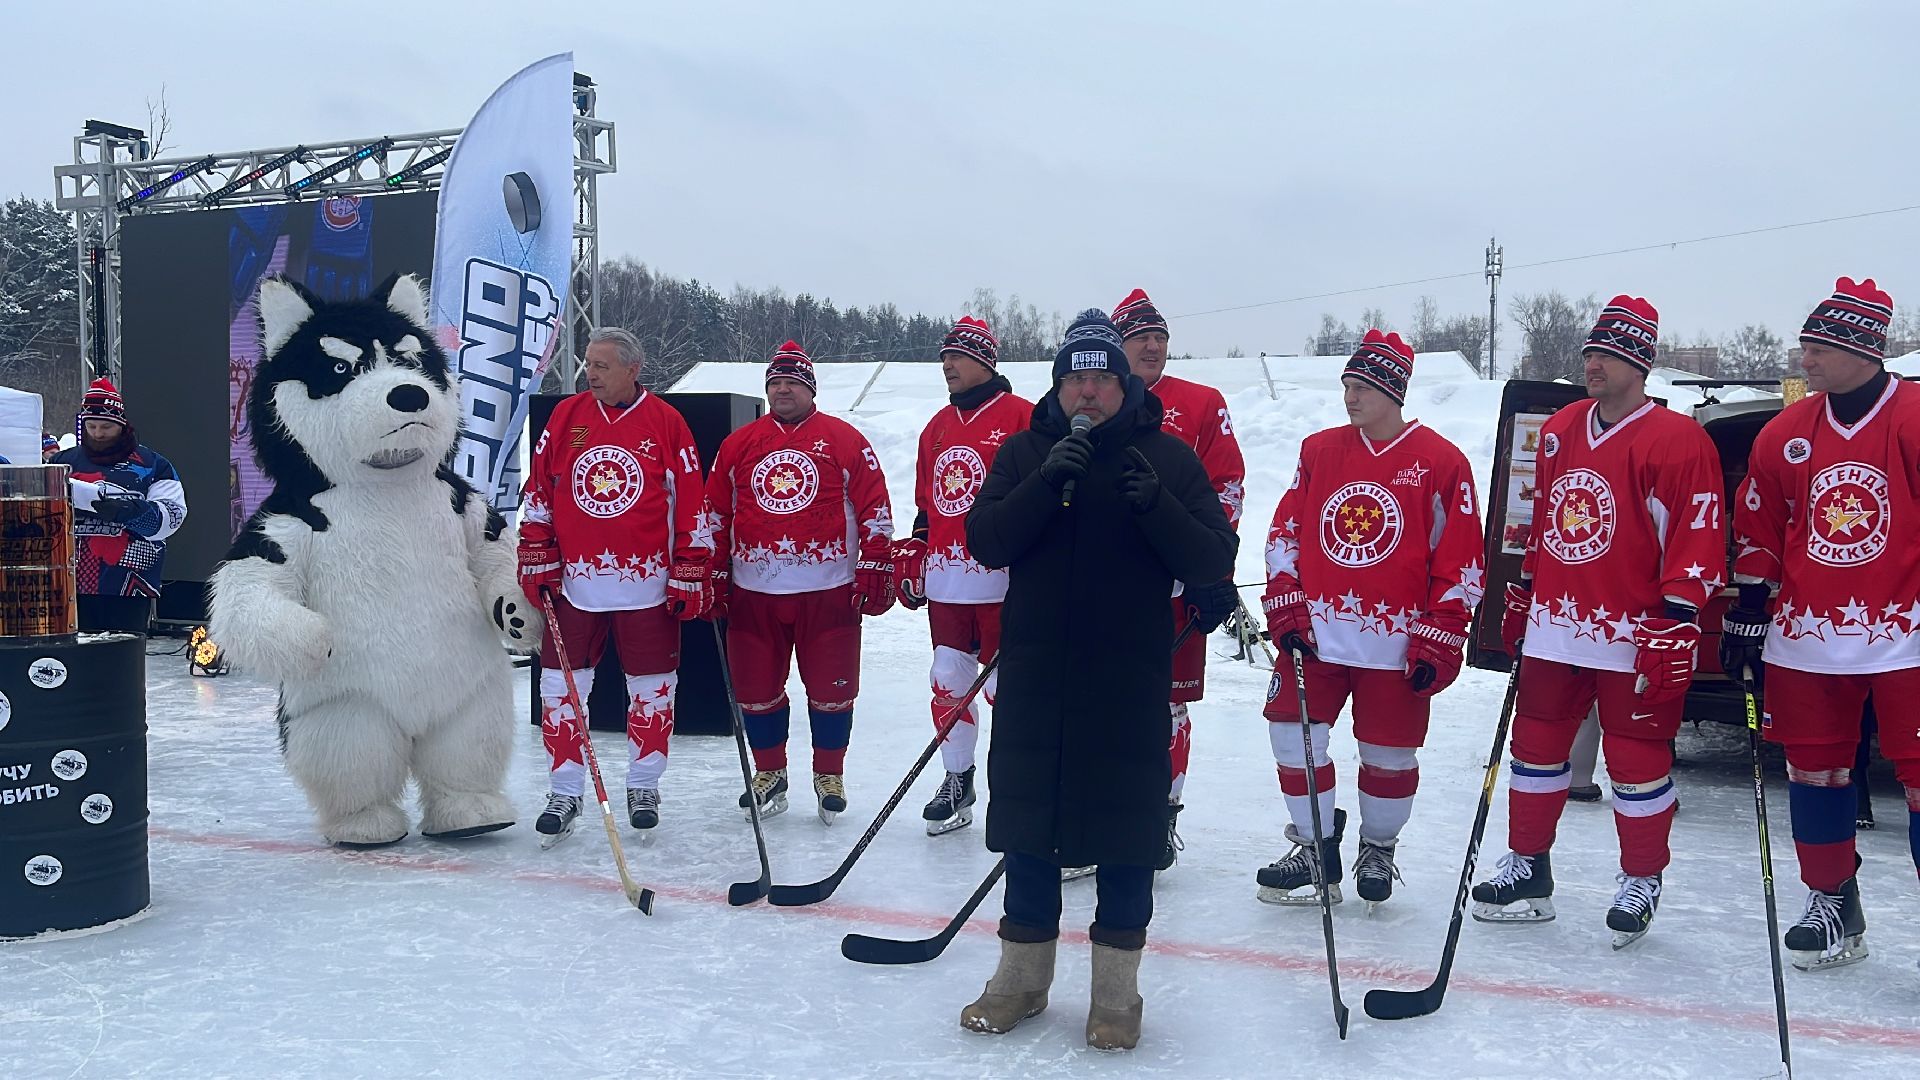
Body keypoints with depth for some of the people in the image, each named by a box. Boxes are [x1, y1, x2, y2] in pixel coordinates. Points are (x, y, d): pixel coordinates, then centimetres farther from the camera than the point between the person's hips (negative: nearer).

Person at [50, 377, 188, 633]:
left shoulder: (151, 464, 5)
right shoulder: (62, 462, 14)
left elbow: (172, 515, -6)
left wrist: (130, 511, -23)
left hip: (128, 586, -2)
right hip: (71, 585, 3)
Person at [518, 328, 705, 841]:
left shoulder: (666, 422, -2)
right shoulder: (566, 416, 4)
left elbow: (690, 504, -1)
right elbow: (538, 492, 8)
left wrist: (689, 576, -3)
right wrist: (537, 561, 4)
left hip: (646, 584, -2)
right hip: (573, 581, 2)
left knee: (652, 690, 7)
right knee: (561, 687, 3)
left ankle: (643, 787, 24)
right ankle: (564, 792, 17)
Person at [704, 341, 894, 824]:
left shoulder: (845, 440, 2)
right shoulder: (738, 444, 10)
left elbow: (874, 508, 1)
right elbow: (715, 513, 14)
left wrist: (875, 568, -4)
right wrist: (715, 578, 10)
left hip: (828, 590, -2)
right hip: (753, 591, 3)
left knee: (831, 688, 2)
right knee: (756, 687, 7)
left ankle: (829, 776, 20)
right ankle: (770, 773, 25)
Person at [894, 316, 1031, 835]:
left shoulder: (1020, 418, -5)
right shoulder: (937, 428, 17)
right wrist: (912, 559, 17)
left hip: (1000, 582, -7)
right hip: (945, 582, 7)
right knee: (949, 684, 11)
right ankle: (957, 782, 25)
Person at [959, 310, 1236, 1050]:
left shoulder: (1168, 457, 1)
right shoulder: (1025, 452, 5)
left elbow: (1214, 559, -6)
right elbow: (986, 542, -7)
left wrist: (1154, 504, -22)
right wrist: (1049, 480, -20)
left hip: (1129, 684, -2)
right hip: (1033, 676, 2)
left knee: (1125, 831, 5)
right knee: (1027, 821, 11)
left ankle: (1115, 991, 22)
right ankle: (1022, 976, 28)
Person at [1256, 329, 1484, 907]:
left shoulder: (1441, 462, -4)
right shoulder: (1319, 451, 6)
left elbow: (1462, 561, -3)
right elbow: (1285, 532, 11)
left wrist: (1440, 640, -7)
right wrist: (1285, 605, 1)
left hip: (1396, 640, -3)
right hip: (1315, 630, 3)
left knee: (1389, 751, 7)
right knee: (1293, 734, 0)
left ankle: (1378, 849, 32)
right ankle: (1315, 847, 18)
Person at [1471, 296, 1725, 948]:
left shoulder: (1677, 440, -10)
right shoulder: (1559, 431, 12)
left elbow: (1699, 540, -14)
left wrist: (1677, 623, -19)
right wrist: (1522, 593, 21)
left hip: (1632, 639, -6)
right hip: (1554, 627, 6)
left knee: (1636, 762, 3)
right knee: (1536, 747, 11)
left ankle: (1642, 882, 22)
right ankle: (1527, 868, 25)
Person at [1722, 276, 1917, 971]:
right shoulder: (1787, 433, 7)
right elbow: (1758, 532, 13)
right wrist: (1746, 615, 11)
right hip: (1807, 635, 5)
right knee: (1814, 770, 10)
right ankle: (1833, 905, 25)